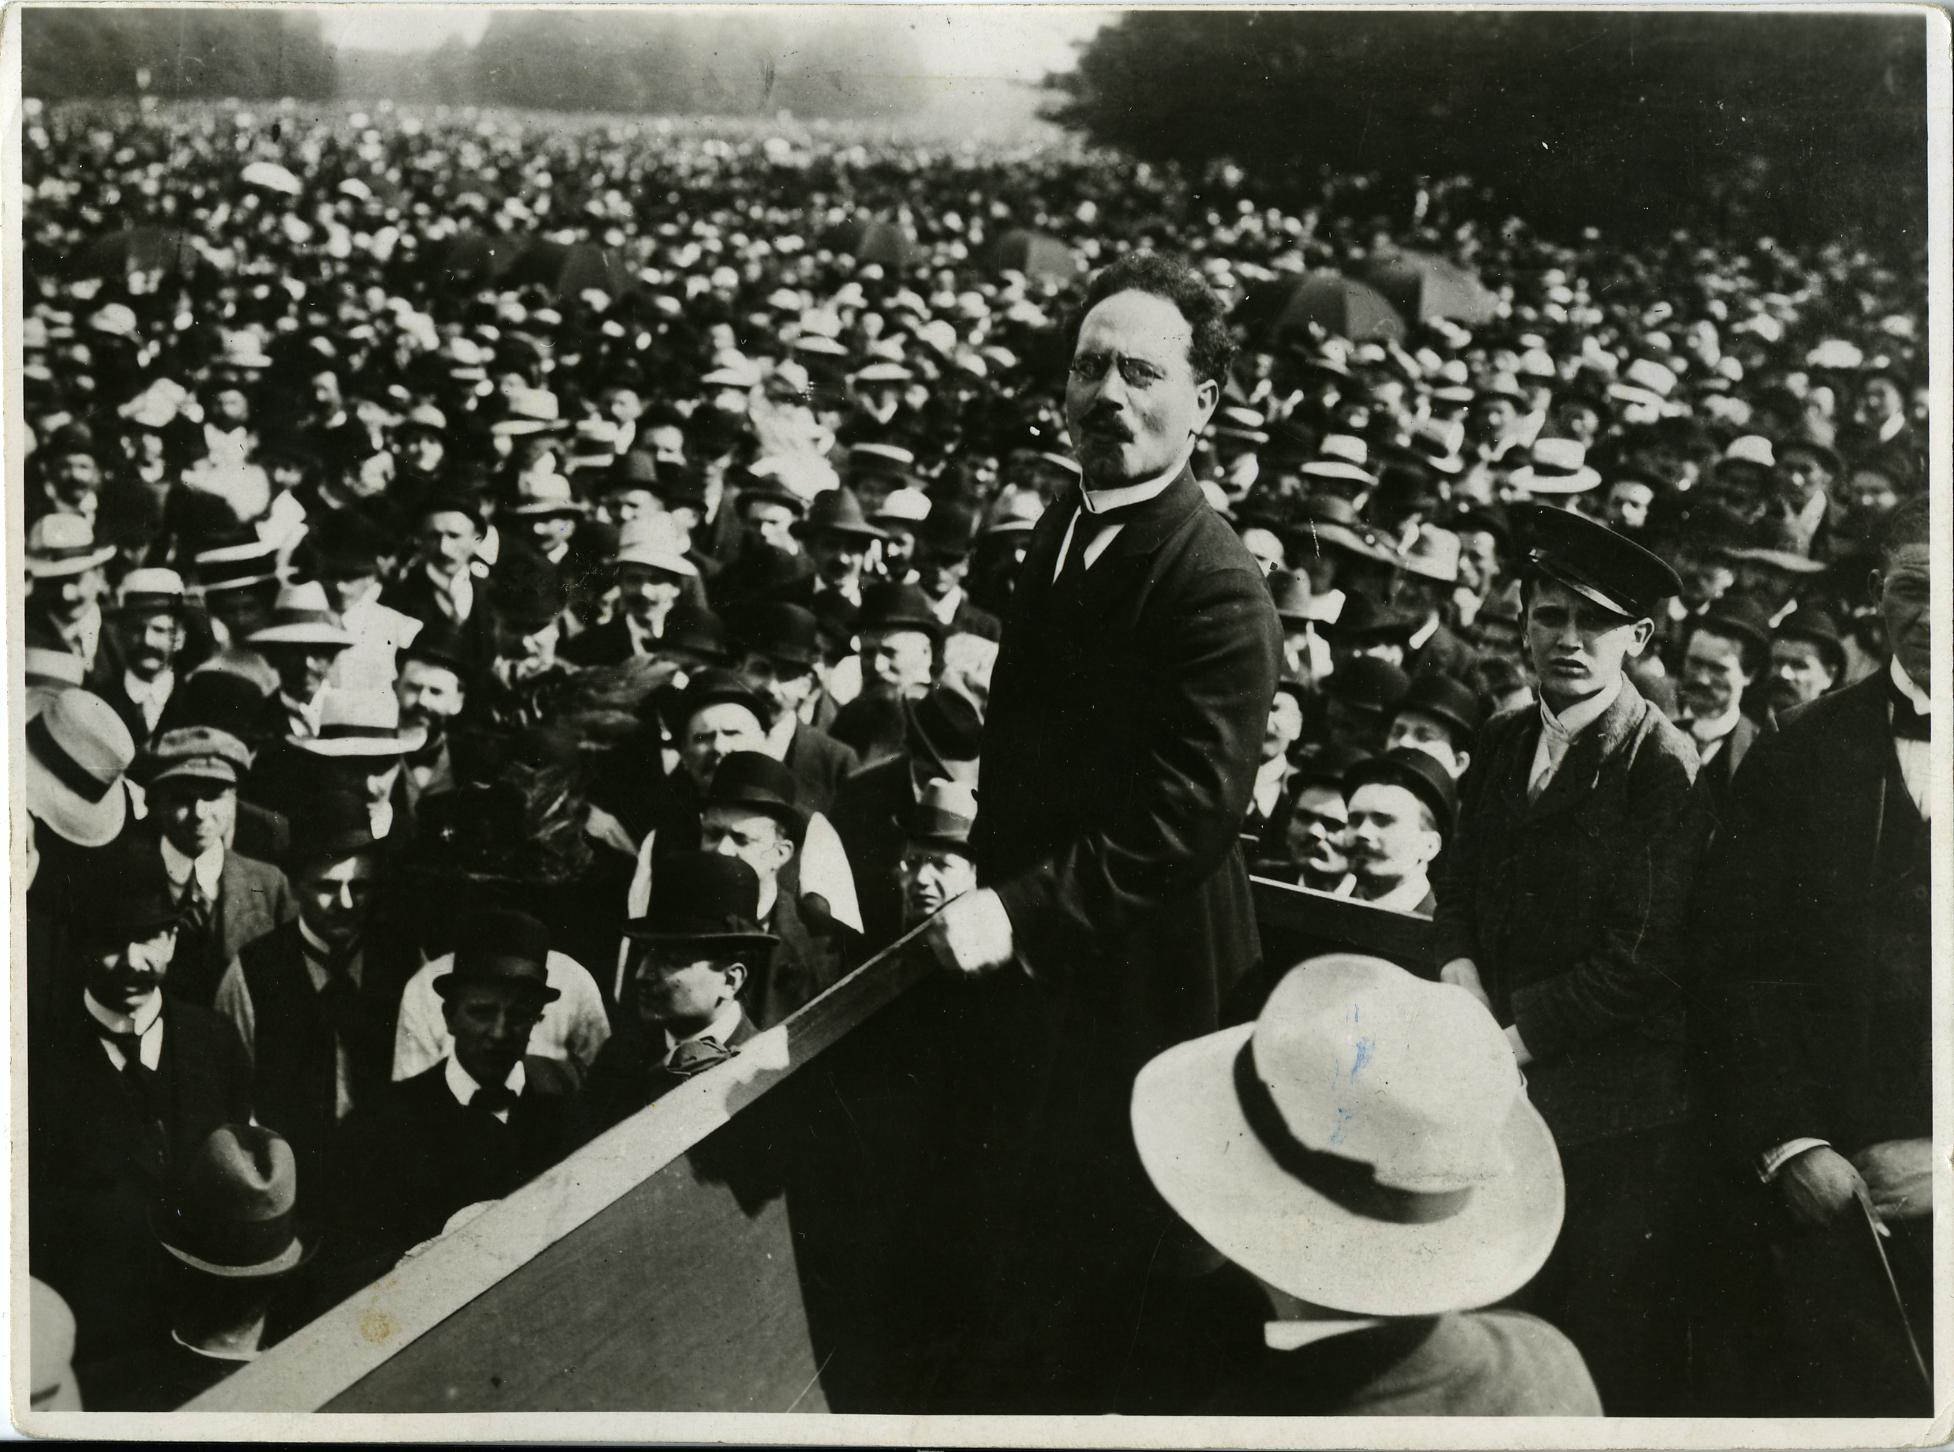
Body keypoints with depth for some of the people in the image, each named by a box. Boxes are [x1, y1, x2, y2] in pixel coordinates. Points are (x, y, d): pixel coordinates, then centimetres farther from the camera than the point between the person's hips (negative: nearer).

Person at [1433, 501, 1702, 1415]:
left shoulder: (1664, 767, -13)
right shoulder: (1503, 743, 9)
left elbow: (1641, 961, -16)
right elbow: (1459, 892, 13)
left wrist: (1514, 1038, -15)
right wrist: (1463, 982, -6)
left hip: (1607, 1112, -6)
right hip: (1504, 1096, 6)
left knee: (1608, 1366, 4)